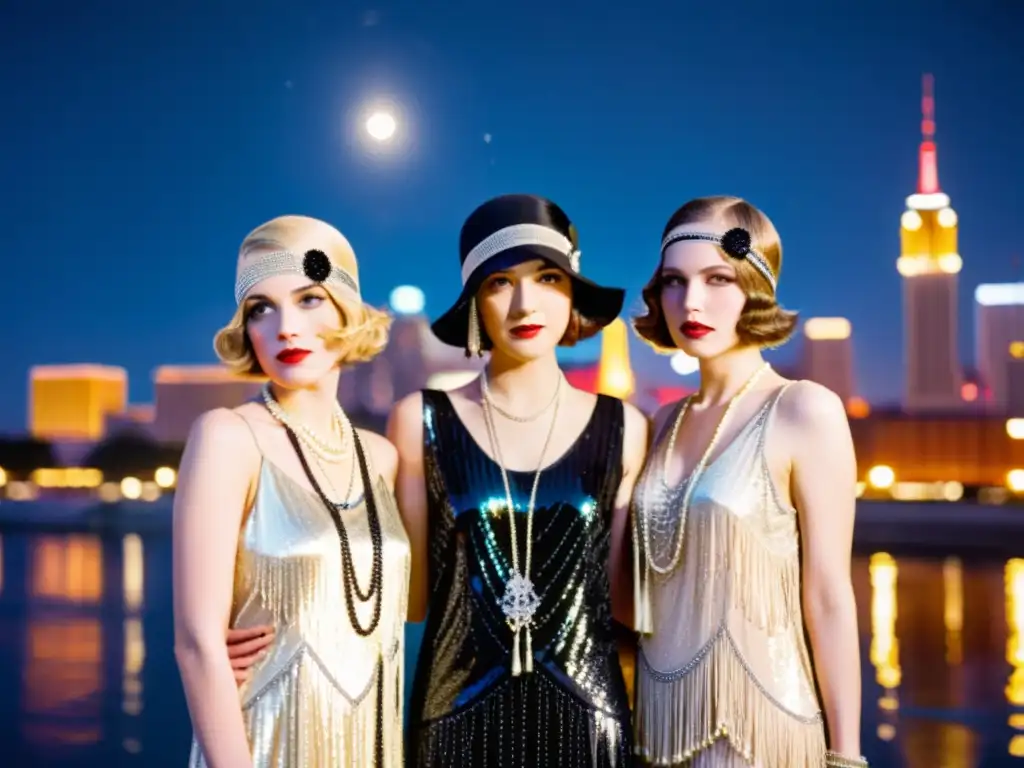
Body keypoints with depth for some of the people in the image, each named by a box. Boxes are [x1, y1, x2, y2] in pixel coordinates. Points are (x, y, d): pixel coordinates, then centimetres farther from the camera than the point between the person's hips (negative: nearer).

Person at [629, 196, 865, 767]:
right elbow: (653, 585, 11)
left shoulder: (806, 411, -10)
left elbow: (829, 598, -10)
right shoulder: (667, 422, 7)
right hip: (662, 721, 5)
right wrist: (642, 721, 7)